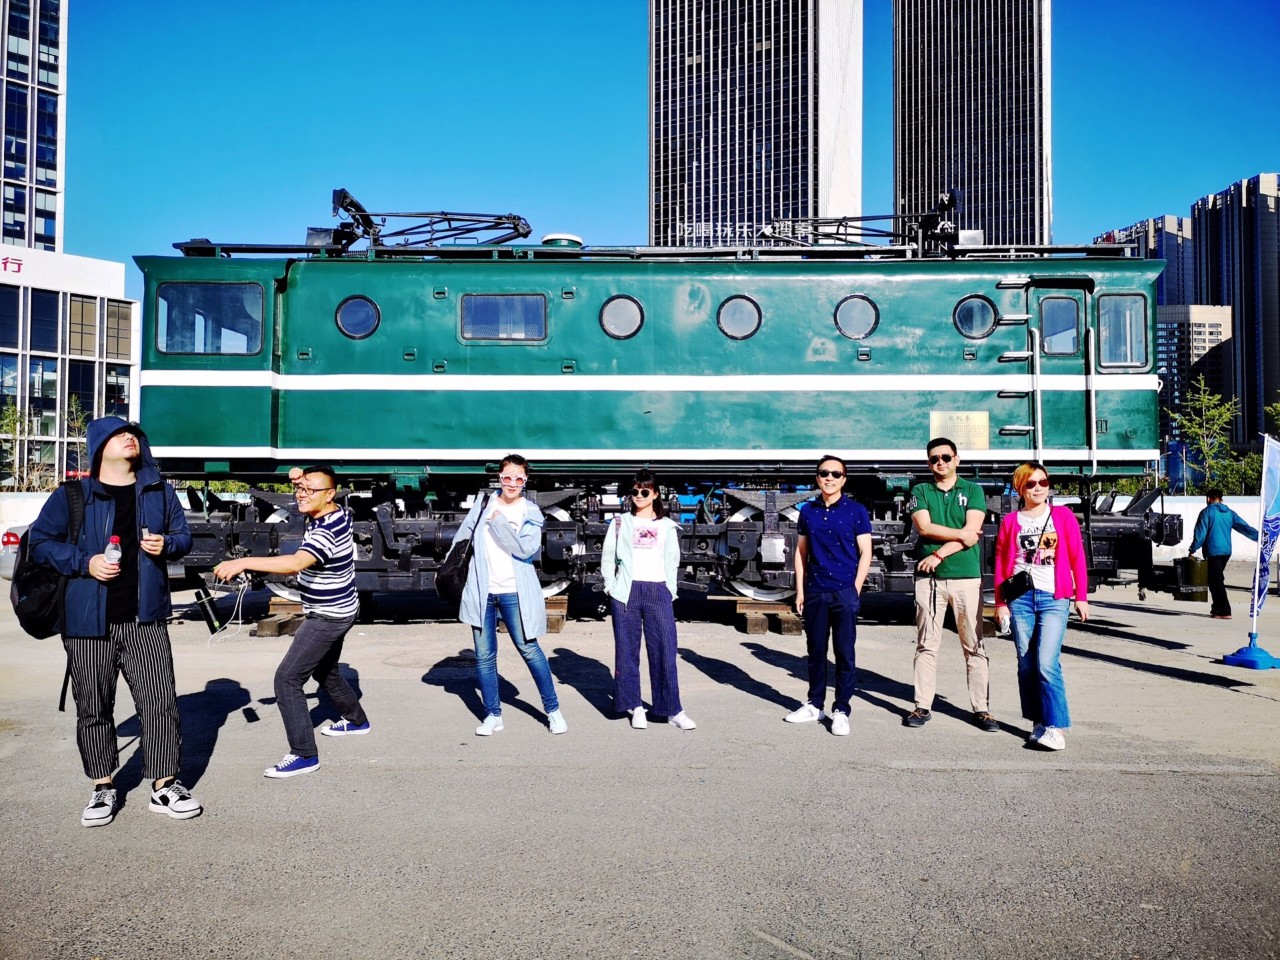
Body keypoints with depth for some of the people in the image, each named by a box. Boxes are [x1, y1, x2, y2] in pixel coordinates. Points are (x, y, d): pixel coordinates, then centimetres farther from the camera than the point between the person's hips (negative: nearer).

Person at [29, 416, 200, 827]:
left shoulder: (160, 491, 7)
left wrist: (167, 545, -8)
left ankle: (164, 786, 14)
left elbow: (183, 536, 14)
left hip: (145, 619, 1)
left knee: (160, 702, 1)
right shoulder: (72, 495, 0)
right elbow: (41, 542, 2)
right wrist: (84, 562, -13)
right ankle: (103, 787, 27)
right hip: (89, 622, -1)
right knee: (93, 708, 9)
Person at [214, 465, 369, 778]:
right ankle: (356, 721, 46)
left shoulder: (327, 532, -29)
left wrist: (243, 562, -49)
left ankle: (304, 755, -9)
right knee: (325, 670, 27)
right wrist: (300, 480, 2)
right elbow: (307, 503, 24)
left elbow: (295, 563, -46)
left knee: (287, 678, -12)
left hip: (328, 617, -11)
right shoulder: (336, 514, -1)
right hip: (336, 611, 11)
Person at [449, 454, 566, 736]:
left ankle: (553, 710, 16)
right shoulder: (483, 504, 6)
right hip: (481, 592, 3)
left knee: (529, 650, 2)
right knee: (484, 656, 8)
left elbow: (525, 549, -15)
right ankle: (493, 715, 21)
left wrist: (499, 521, -16)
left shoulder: (530, 512, 0)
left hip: (514, 593, -3)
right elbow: (462, 537, 15)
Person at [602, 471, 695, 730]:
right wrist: (611, 587, 0)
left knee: (665, 651, -4)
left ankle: (673, 710, 1)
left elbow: (672, 561, 13)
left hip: (658, 591, 0)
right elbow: (607, 556, 10)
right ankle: (635, 706, 12)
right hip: (626, 591, 0)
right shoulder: (620, 522, 13)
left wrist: (670, 590, 3)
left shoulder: (667, 526, 14)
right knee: (627, 650, 2)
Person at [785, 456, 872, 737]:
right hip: (814, 593, 3)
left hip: (845, 592, -3)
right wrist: (800, 590, 7)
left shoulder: (856, 511, -1)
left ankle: (841, 711, 11)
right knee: (816, 651, 12)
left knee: (844, 653, 1)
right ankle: (815, 705, 24)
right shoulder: (808, 511, 8)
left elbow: (865, 553, -1)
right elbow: (801, 551, 12)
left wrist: (855, 589, -7)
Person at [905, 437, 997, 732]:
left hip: (967, 576, 0)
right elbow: (924, 527, -5)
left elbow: (973, 531, -5)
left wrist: (939, 554, -11)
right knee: (926, 645, 4)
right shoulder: (920, 491, 10)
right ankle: (923, 706, 10)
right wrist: (961, 534, -6)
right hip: (928, 578, 1)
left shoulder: (973, 490, 8)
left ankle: (980, 708, 10)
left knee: (974, 646, 3)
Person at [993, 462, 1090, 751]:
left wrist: (1081, 597, 3)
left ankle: (1055, 728, -7)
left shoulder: (1063, 516, 6)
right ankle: (1038, 722, 16)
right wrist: (1000, 602, 6)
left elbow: (1077, 558, 6)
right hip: (1020, 598, 2)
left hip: (1054, 599, -2)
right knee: (1026, 664, 5)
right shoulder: (1011, 521, 9)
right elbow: (1001, 564, 9)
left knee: (1047, 663, -13)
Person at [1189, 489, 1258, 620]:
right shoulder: (1229, 513, 12)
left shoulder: (1207, 512, -6)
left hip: (1213, 551, -7)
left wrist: (1193, 550, -8)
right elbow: (1245, 527, 7)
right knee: (1217, 580, 20)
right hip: (1226, 551, 7)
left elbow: (1200, 533, -10)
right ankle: (1216, 608, 25)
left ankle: (1224, 611, -12)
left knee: (1216, 581, -6)